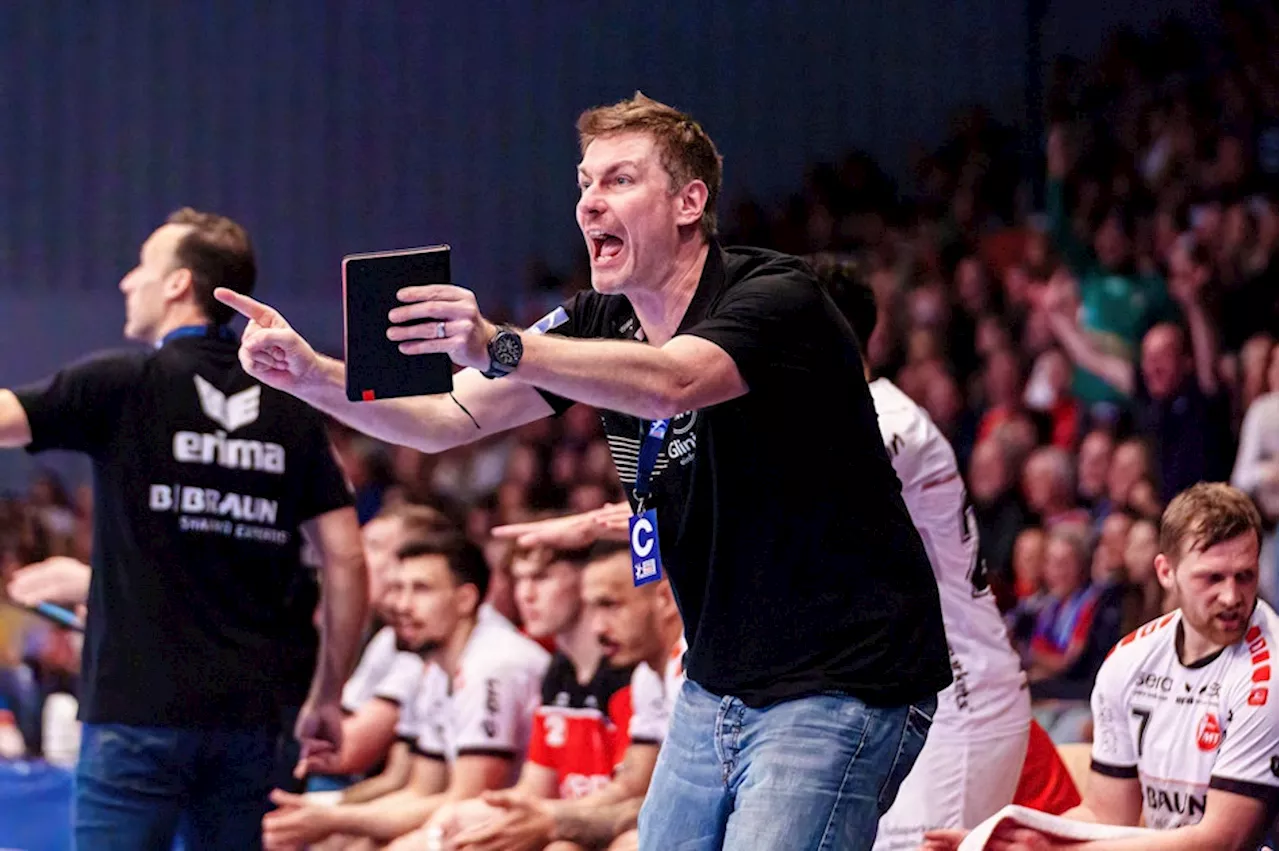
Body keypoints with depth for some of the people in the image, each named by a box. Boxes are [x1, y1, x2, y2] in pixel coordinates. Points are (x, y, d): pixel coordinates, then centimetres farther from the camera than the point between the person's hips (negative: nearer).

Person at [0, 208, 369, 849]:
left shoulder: (122, 384, -4)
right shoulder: (291, 409, 9)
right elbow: (347, 561, 7)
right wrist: (326, 695, 13)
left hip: (137, 709, -5)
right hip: (252, 716, 5)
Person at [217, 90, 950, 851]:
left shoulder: (779, 298, -17)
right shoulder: (601, 325, 6)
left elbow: (670, 383, -36)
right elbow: (450, 420, 0)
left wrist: (499, 348, -49)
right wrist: (315, 375, -17)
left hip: (839, 685, -8)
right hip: (717, 687, 8)